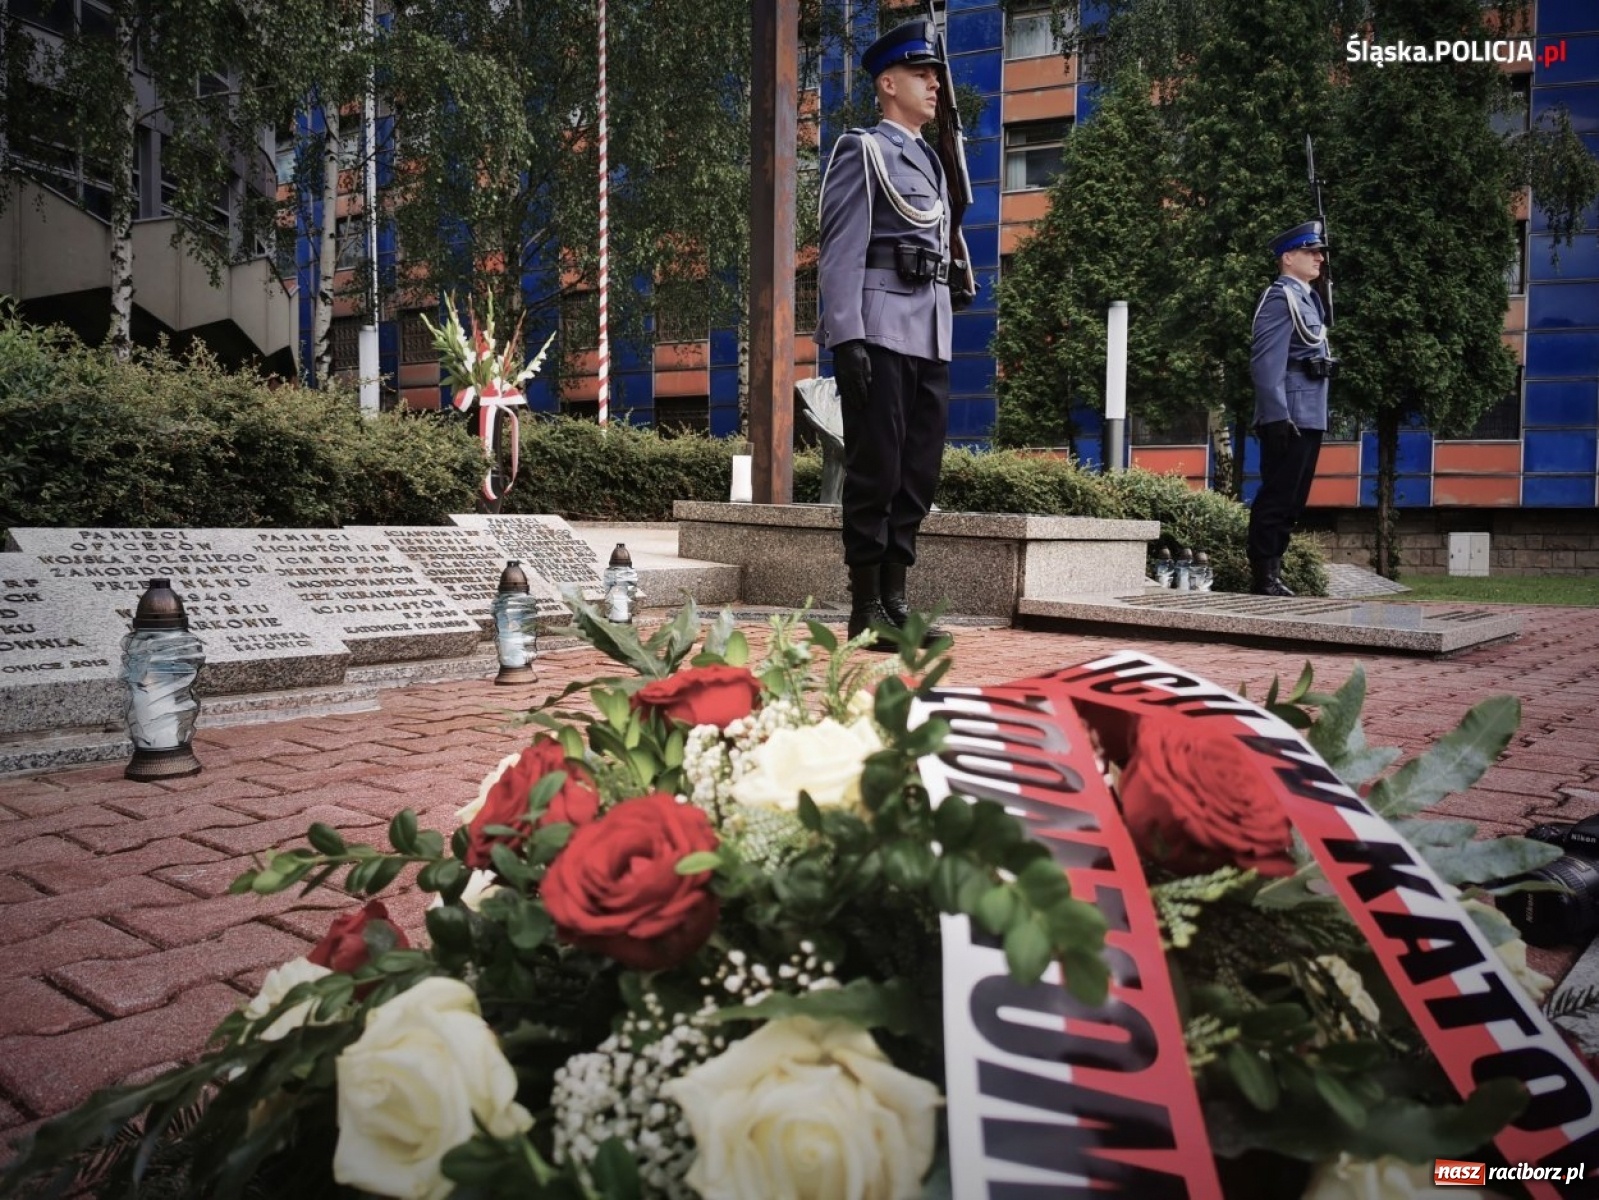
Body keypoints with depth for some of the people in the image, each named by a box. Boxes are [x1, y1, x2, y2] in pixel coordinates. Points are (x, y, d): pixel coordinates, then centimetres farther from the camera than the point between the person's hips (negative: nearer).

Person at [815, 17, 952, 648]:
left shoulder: (931, 162, 25)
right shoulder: (861, 151, 2)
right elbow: (841, 253, -7)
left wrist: (943, 340, 18)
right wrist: (847, 338, -18)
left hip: (930, 338, 8)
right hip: (881, 331, -8)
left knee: (919, 473, 5)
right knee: (876, 472, -7)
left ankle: (895, 600, 13)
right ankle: (865, 610, -1)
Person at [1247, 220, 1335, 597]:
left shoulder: (1308, 298, 21)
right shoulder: (1280, 296, -8)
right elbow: (1266, 362, -17)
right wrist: (1278, 417, -23)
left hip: (1309, 419, 10)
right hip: (1290, 418, -10)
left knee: (1292, 500, 10)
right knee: (1277, 498, -8)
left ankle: (1271, 574, 16)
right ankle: (1264, 577, -3)